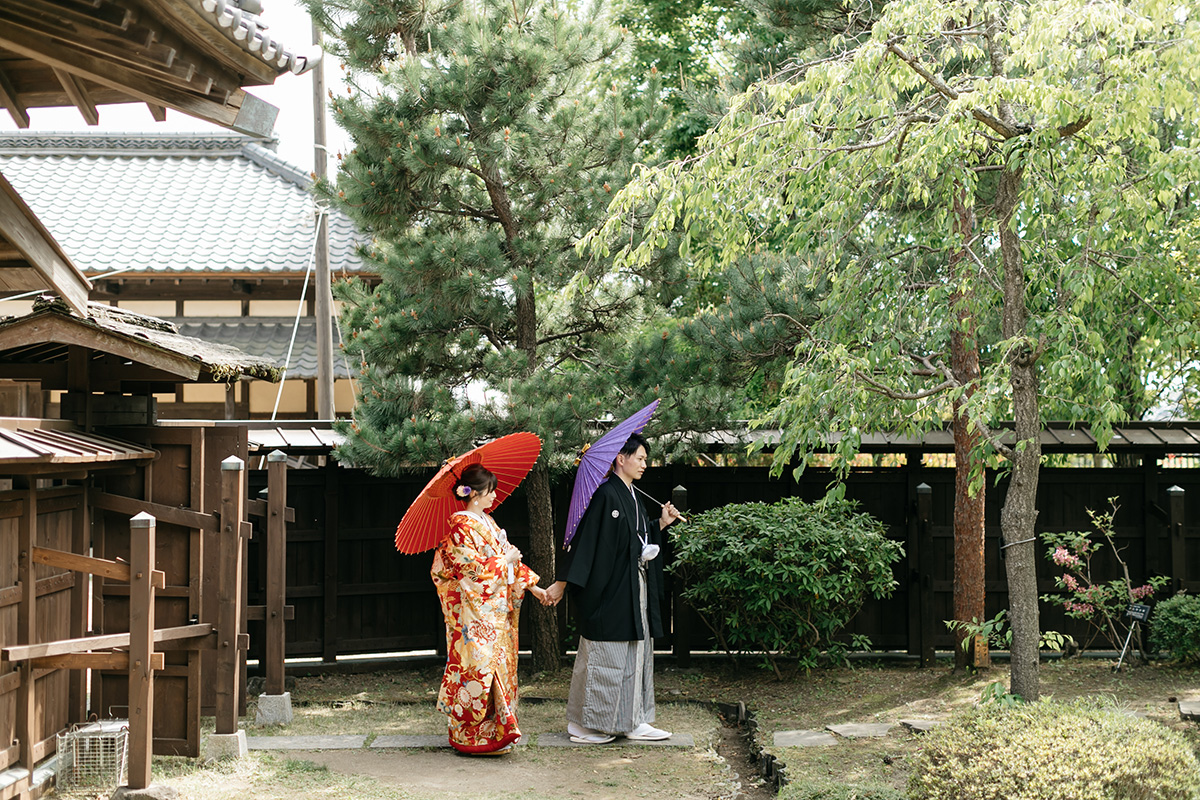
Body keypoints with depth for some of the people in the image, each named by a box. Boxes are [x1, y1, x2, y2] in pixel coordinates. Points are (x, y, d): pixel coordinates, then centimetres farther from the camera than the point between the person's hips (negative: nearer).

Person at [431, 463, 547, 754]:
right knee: (479, 664, -8)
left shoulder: (487, 522, 16)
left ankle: (495, 729, 12)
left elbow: (506, 558, 19)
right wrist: (506, 561, -10)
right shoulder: (461, 526, -12)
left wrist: (531, 586, 14)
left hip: (496, 611, 9)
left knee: (499, 663, 8)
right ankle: (475, 733, -4)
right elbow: (472, 568, -18)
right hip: (475, 613, -9)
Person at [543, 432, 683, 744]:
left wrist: (661, 523, 7)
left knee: (636, 654, 11)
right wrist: (562, 583, -19)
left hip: (633, 592, 9)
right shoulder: (605, 495, -15)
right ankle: (582, 724, 9)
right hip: (608, 592, -9)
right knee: (603, 658, -2)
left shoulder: (631, 496, 13)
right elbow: (583, 541, -18)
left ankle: (634, 721, 17)